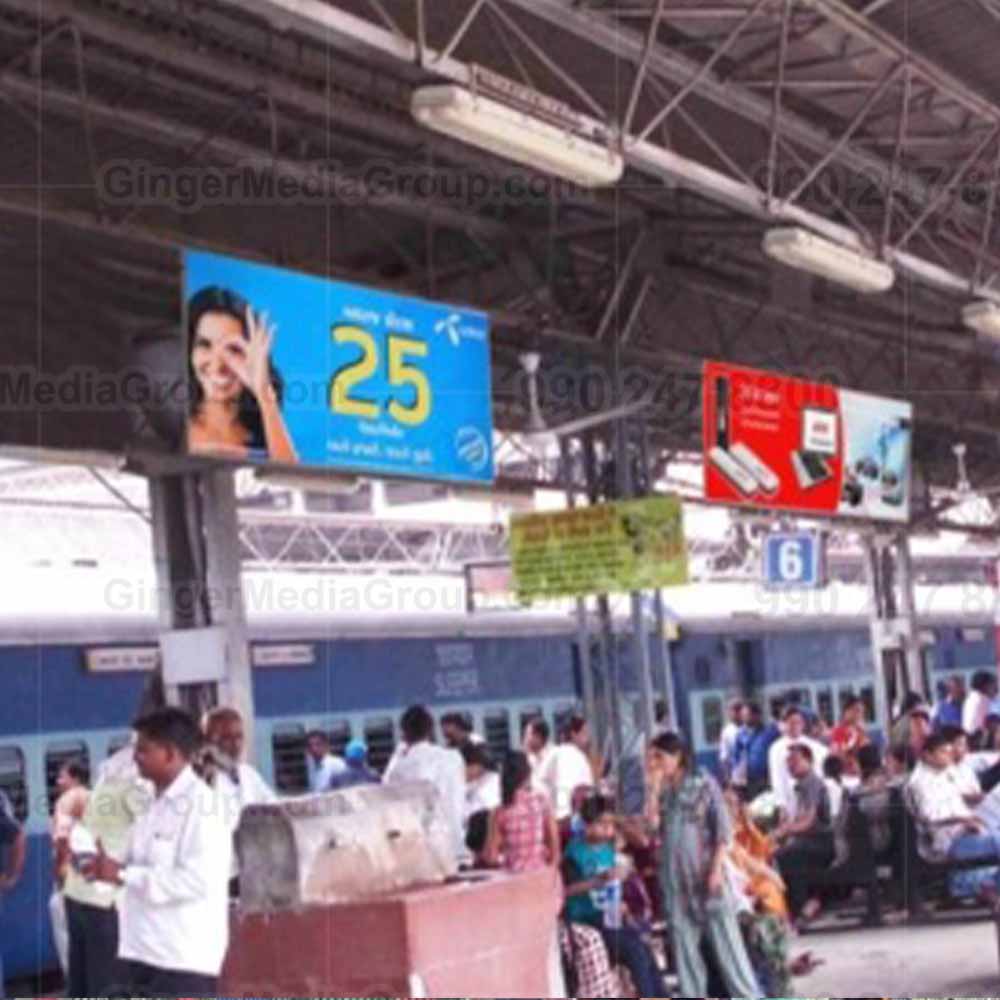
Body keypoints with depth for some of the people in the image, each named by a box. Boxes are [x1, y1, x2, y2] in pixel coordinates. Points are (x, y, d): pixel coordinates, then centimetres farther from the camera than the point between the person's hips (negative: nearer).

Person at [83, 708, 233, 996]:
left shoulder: (200, 802, -14)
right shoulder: (155, 804, 14)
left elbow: (198, 879, -22)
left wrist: (124, 874, -18)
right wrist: (110, 867, -1)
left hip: (184, 959, -9)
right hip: (145, 953, 9)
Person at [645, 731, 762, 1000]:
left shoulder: (704, 783, -1)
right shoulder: (661, 792, 9)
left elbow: (723, 829, -5)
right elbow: (651, 824, -7)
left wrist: (716, 868, -14)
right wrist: (654, 786, -6)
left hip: (706, 873, -4)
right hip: (675, 878, 4)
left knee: (726, 941, -3)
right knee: (684, 943, 5)